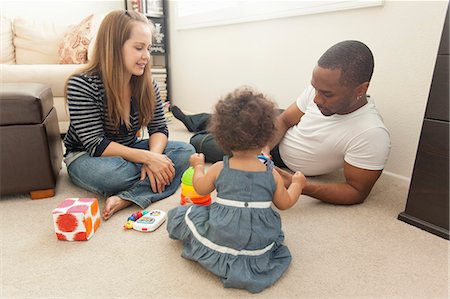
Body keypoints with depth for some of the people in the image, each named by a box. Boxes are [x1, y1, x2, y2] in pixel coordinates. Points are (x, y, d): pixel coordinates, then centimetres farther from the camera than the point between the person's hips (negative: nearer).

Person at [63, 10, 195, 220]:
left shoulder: (147, 84, -7)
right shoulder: (81, 85, -22)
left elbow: (159, 129, -8)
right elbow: (97, 145, -25)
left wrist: (153, 157, -30)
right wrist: (147, 158, -34)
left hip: (128, 151, 5)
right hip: (86, 157, -5)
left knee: (185, 151, -17)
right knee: (110, 172, -41)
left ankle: (125, 199, -29)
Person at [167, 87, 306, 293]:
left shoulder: (218, 168, -12)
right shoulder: (272, 174, -10)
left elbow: (201, 189, 5)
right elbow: (285, 203, 4)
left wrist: (198, 166, 22)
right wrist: (297, 183, 22)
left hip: (218, 243, 1)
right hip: (260, 248, 0)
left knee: (183, 214, 18)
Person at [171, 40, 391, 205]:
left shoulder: (373, 134, -35)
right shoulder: (322, 89, -19)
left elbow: (357, 192, -27)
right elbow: (284, 119, -8)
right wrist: (264, 148, -27)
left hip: (283, 159, -3)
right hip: (279, 134, 4)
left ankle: (197, 135, 36)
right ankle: (193, 122, 49)